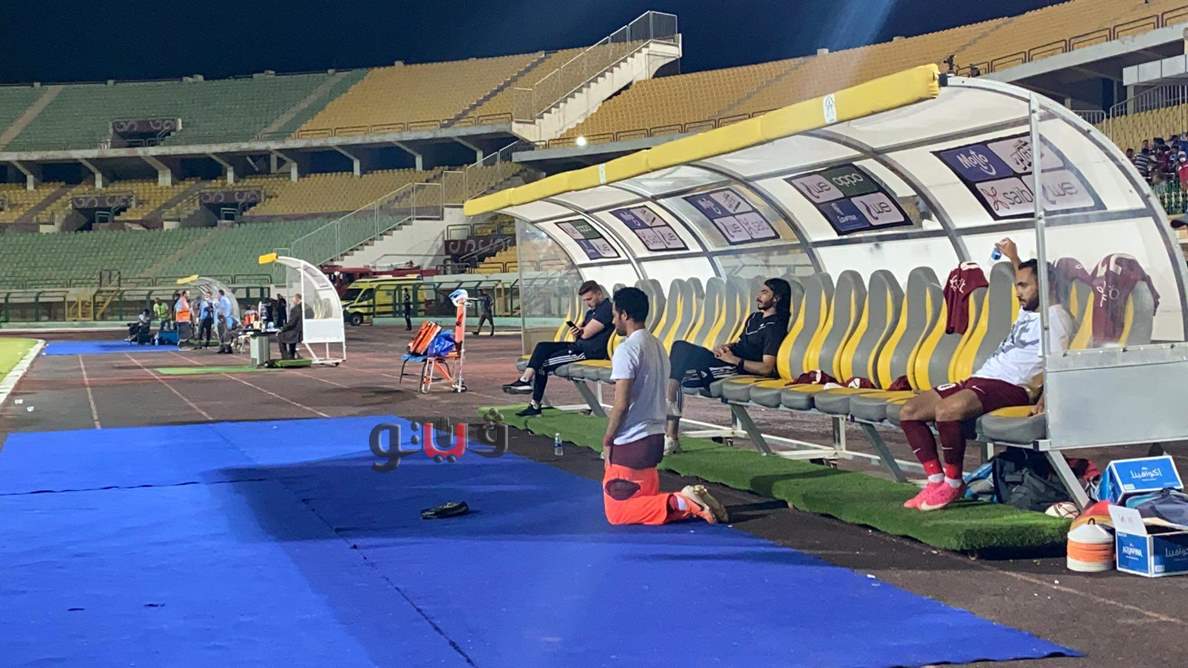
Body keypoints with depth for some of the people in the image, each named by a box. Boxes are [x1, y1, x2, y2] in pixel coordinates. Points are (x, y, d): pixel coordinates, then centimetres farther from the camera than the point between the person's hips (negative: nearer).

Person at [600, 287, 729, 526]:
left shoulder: (627, 349, -16)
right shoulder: (657, 346, 12)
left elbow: (621, 404, -21)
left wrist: (607, 440, -10)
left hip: (631, 443, -9)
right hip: (655, 436, 9)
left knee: (617, 512, -2)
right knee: (649, 500, 19)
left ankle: (678, 504, -16)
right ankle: (692, 501, -1)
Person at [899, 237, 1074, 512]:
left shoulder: (1055, 316, -3)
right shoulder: (1027, 311, 25)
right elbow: (1025, 293, 52)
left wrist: (1044, 397, -32)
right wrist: (1013, 258, 55)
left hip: (1009, 387, -10)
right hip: (979, 379, 10)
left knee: (947, 409, -37)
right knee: (909, 411, -1)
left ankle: (953, 482, -18)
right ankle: (936, 479, -6)